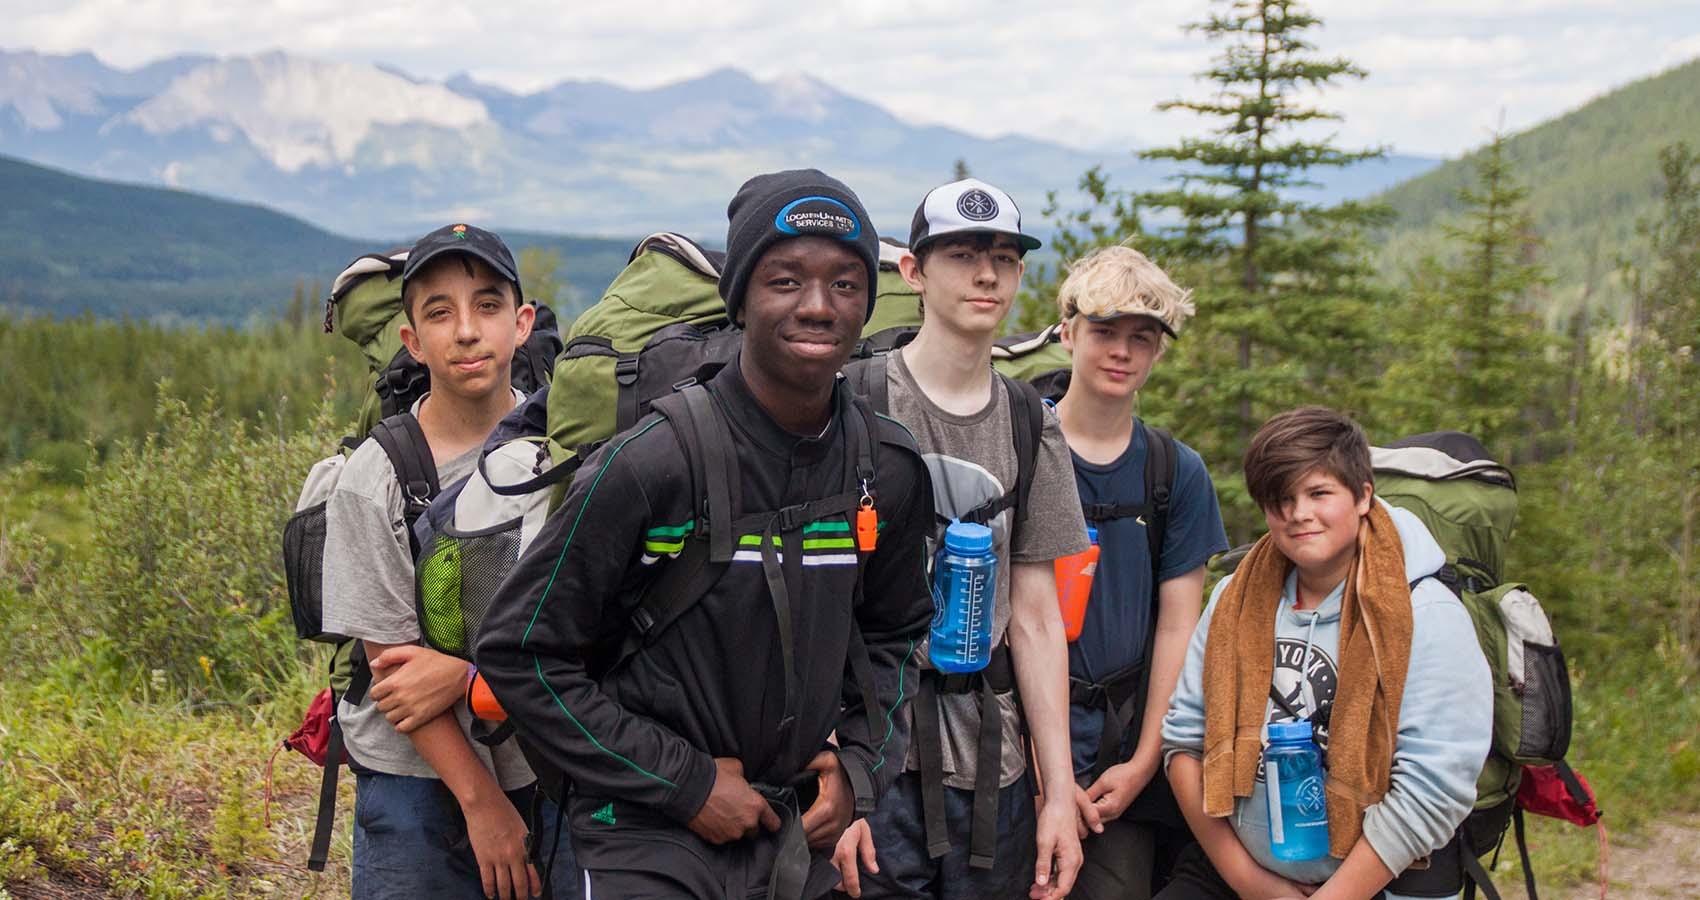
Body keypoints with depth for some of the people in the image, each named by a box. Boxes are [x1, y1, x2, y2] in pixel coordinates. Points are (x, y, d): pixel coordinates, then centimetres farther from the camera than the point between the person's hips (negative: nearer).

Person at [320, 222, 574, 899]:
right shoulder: (371, 480, -9)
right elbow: (391, 664, -9)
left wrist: (464, 672, -17)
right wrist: (481, 801, -12)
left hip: (549, 768, 2)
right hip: (420, 780, -2)